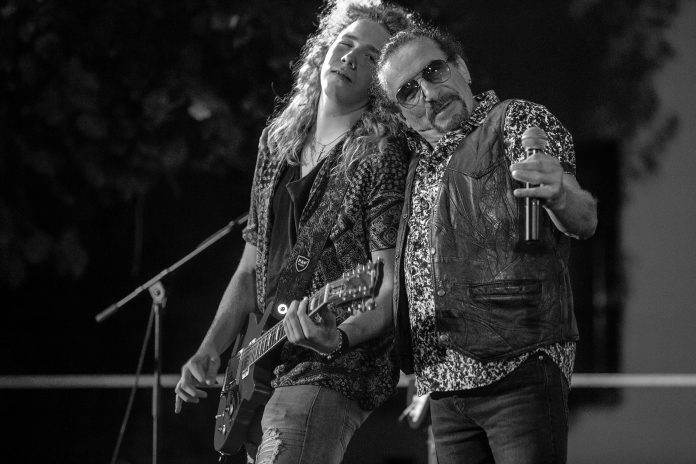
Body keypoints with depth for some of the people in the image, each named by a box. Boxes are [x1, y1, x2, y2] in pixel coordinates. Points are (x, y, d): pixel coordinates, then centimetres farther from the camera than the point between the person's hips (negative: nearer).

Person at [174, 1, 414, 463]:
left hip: (334, 371, -8)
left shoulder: (380, 156, -6)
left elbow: (393, 287, -13)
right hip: (262, 372, 8)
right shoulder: (278, 145, 15)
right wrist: (210, 351, 9)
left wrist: (339, 336, -30)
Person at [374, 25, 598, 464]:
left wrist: (560, 195, -35)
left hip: (520, 366, -6)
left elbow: (583, 222, -13)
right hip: (443, 385, 6)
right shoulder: (419, 159, 20)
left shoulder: (516, 121, 2)